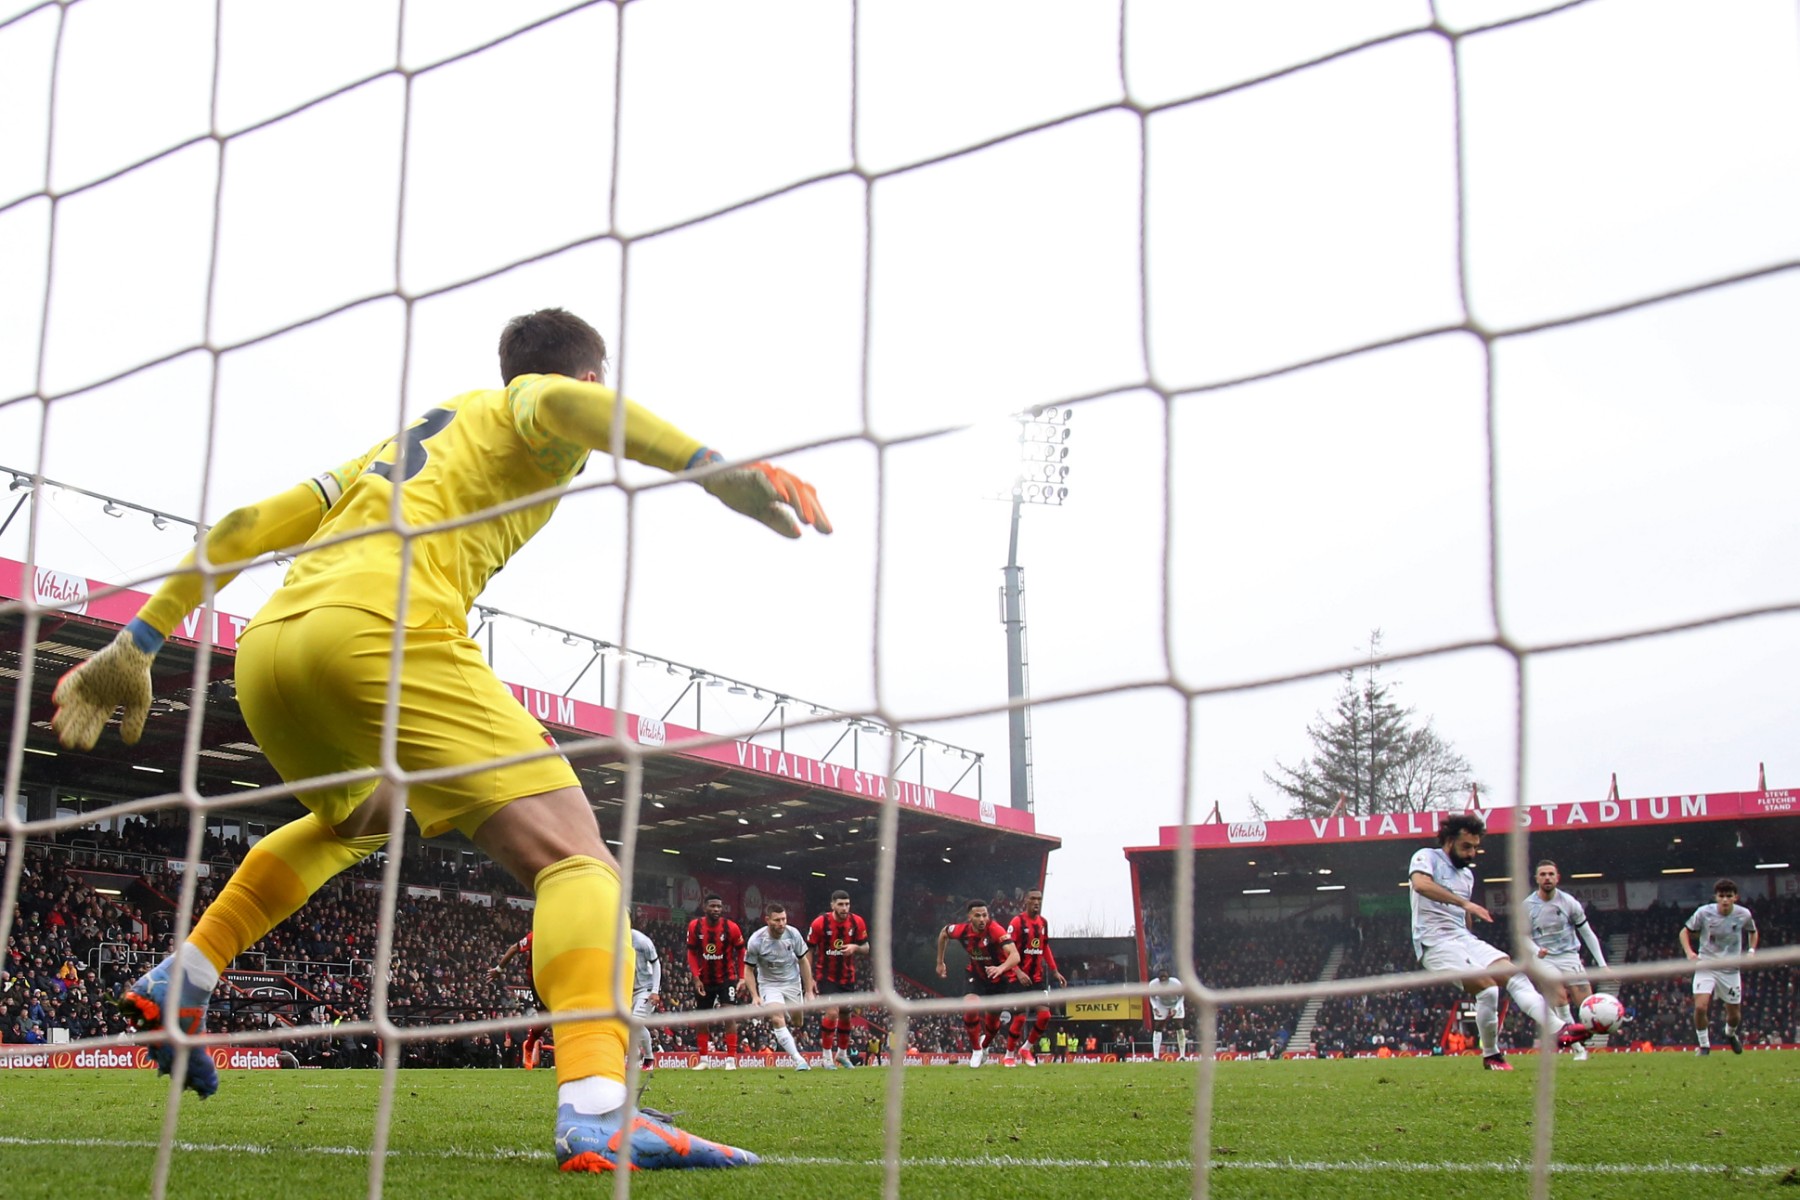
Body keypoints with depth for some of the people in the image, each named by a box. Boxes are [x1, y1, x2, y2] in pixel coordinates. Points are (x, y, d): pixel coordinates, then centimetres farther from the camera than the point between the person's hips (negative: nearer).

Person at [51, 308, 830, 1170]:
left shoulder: (408, 436, 36)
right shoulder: (523, 408, 17)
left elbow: (248, 525, 31)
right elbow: (560, 402, -12)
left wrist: (136, 648, 32)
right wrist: (715, 468, -23)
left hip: (267, 643, 8)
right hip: (382, 632, -8)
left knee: (355, 817, 38)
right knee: (574, 855, -12)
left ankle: (182, 979, 31)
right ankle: (595, 1110, -34)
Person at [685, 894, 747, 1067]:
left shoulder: (731, 928, -15)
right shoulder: (694, 926, -10)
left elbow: (740, 951, -1)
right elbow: (691, 953, -1)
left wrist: (741, 977, -7)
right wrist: (696, 978, -9)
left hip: (727, 977, -3)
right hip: (704, 980, 3)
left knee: (729, 1017, -15)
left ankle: (731, 1059, -10)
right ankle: (703, 1059, 23)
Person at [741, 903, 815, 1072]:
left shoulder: (793, 934, -12)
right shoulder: (756, 940, -18)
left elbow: (804, 962, 1)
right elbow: (748, 969, -7)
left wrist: (809, 991, 1)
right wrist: (755, 996, -16)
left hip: (793, 983, 3)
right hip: (769, 985, -3)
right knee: (777, 1020, -23)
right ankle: (798, 1060, -27)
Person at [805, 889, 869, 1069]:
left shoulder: (857, 922, -7)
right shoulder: (820, 923, -15)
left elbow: (866, 948, 3)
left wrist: (855, 948, -20)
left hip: (848, 977, 4)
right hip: (827, 977, -4)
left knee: (845, 1016, 14)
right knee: (832, 1013, -18)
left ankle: (842, 1053, 36)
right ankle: (827, 1056, -2)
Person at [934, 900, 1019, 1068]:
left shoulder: (995, 930, -32)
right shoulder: (962, 930, -19)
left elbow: (1015, 956, -44)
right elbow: (943, 933, 5)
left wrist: (1001, 968, -64)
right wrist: (940, 962, 10)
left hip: (1000, 978, -2)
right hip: (977, 976, 2)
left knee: (993, 1021, 9)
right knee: (970, 1007, -24)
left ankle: (984, 1046, 44)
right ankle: (976, 1050, -1)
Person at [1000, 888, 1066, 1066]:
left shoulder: (1043, 922, 9)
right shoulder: (1017, 922, -11)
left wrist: (1055, 972, 15)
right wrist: (1018, 972, -26)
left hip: (1038, 977, 6)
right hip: (1021, 978, -6)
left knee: (1045, 1015, -5)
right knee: (1020, 1018, -6)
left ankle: (1027, 1047, 17)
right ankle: (1009, 1055, 12)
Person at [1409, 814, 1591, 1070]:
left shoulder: (1467, 874, 21)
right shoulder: (1427, 857, -5)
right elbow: (1420, 884, -28)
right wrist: (1465, 903, -33)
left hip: (1464, 938, 8)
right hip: (1436, 942, -8)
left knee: (1514, 975, -14)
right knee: (1487, 987, -23)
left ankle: (1558, 1029, -26)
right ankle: (1491, 1056, -6)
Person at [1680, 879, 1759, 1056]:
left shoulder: (1744, 914, -8)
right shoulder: (1704, 912, -15)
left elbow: (1753, 932, 14)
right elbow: (1685, 931, -1)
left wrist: (1751, 950, -3)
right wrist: (1689, 952, -17)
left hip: (1730, 969, 2)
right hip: (1705, 966, -2)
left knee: (1734, 1014, 11)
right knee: (1700, 1007, -20)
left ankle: (1730, 1034, 48)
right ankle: (1704, 1046, 1)